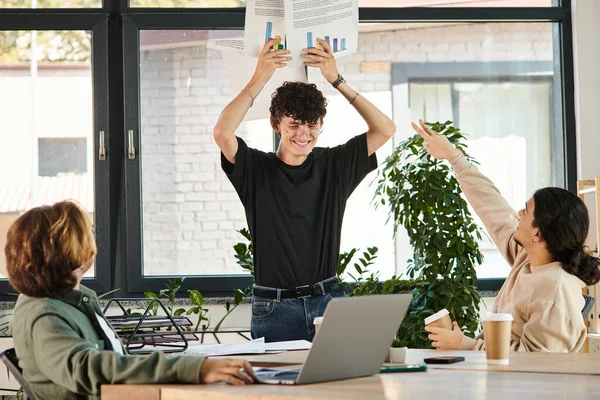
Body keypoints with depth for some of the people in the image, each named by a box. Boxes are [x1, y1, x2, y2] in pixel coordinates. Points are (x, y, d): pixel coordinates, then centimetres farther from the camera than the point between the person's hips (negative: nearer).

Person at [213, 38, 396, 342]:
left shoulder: (334, 166, 8)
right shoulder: (257, 170, 0)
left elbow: (385, 129, 0)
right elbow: (222, 133, -18)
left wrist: (337, 80, -5)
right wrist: (259, 79, -16)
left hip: (329, 302, 2)